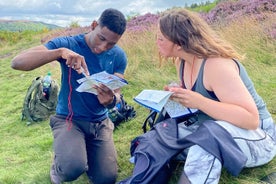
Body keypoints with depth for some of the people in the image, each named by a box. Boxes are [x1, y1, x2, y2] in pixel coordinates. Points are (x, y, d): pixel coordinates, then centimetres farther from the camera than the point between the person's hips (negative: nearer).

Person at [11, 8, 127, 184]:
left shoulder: (118, 56, -5)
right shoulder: (67, 43, -15)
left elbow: (116, 95, -9)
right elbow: (17, 62, -25)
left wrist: (111, 99, -35)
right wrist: (60, 51, -39)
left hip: (100, 122, 4)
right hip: (68, 119, -3)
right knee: (72, 168, -30)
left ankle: (86, 153, 28)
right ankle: (58, 168, 9)